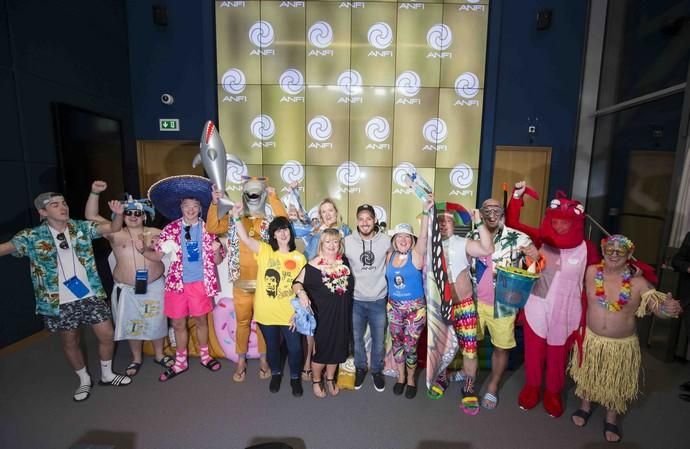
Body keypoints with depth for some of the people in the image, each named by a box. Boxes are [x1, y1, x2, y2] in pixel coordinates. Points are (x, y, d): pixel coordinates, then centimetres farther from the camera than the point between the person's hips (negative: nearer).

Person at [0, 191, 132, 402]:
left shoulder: (81, 227, -1)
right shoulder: (32, 237, -5)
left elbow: (113, 228, -7)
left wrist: (118, 214, -27)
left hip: (90, 295, 1)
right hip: (59, 303, -1)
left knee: (107, 335, 6)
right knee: (70, 342, 15)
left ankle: (107, 375, 30)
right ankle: (84, 380, 38)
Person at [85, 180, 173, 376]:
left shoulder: (155, 233, 1)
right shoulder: (116, 234, -3)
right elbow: (91, 216, -10)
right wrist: (95, 193, -20)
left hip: (154, 287, 1)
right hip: (127, 290, 0)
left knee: (156, 322, 12)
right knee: (132, 324, 12)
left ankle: (159, 355, 32)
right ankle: (136, 358, 33)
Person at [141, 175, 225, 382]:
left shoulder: (207, 229, -3)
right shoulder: (171, 229, -1)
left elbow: (217, 261, -1)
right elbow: (157, 255, 1)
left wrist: (216, 251, -23)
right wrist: (143, 250, -19)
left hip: (200, 283, -1)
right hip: (177, 283, 1)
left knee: (201, 320, 13)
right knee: (178, 323, 12)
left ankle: (205, 356, 34)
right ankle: (180, 362, 32)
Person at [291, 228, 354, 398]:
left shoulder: (344, 262, 0)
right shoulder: (314, 265, -14)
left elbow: (350, 285, 14)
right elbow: (297, 282, -16)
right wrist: (301, 292, -36)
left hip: (341, 315, 4)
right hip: (322, 315, -4)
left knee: (337, 348, 18)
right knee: (321, 348, 10)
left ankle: (330, 379, 42)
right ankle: (316, 381, 36)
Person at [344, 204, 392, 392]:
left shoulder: (386, 240, -11)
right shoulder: (347, 241, -11)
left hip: (378, 300, 0)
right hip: (356, 300, 0)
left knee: (378, 339, 17)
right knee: (357, 338, 18)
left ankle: (377, 370, 41)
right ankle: (360, 368, 42)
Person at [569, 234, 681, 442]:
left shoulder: (638, 282, -14)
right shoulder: (591, 272, -12)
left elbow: (658, 308, -16)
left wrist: (669, 309, -35)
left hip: (623, 345, 0)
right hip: (591, 339, 0)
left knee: (616, 383, 18)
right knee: (587, 375, 19)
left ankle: (611, 420, 43)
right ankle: (585, 407, 46)